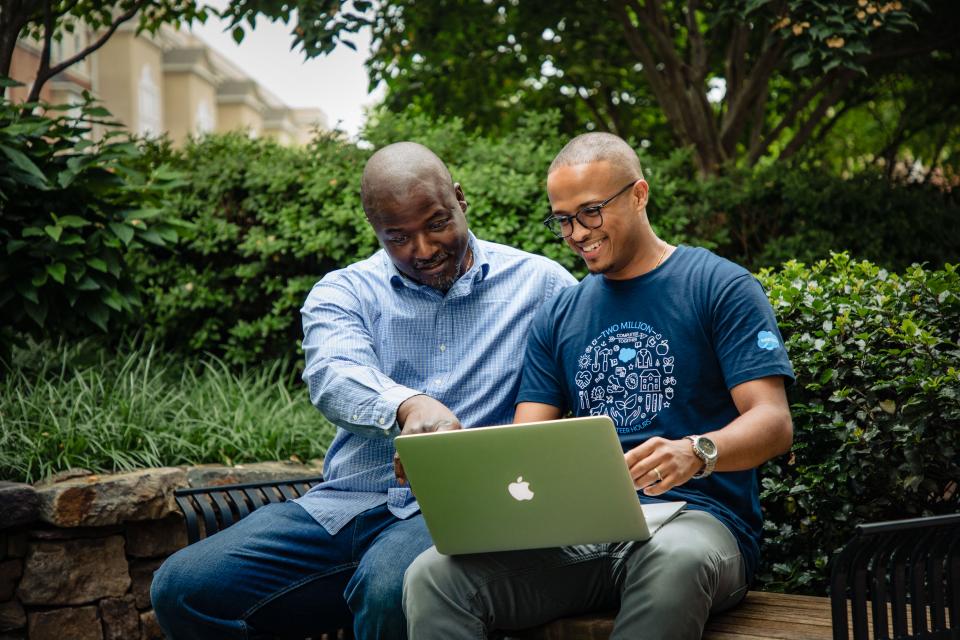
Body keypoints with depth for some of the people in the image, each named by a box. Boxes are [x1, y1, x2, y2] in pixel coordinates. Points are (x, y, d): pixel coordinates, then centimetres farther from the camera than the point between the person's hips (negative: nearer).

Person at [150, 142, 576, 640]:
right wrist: (408, 405, -36)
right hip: (344, 505, 3)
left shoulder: (539, 284, 7)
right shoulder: (344, 292, 9)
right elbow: (334, 377, -13)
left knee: (390, 590, -37)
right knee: (182, 588, -14)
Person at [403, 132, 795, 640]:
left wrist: (696, 452, -27)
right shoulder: (558, 317, 19)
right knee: (433, 576, -23)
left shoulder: (721, 288, 4)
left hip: (692, 518, -3)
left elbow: (774, 422, -5)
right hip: (579, 529, 4)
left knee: (673, 560, -41)